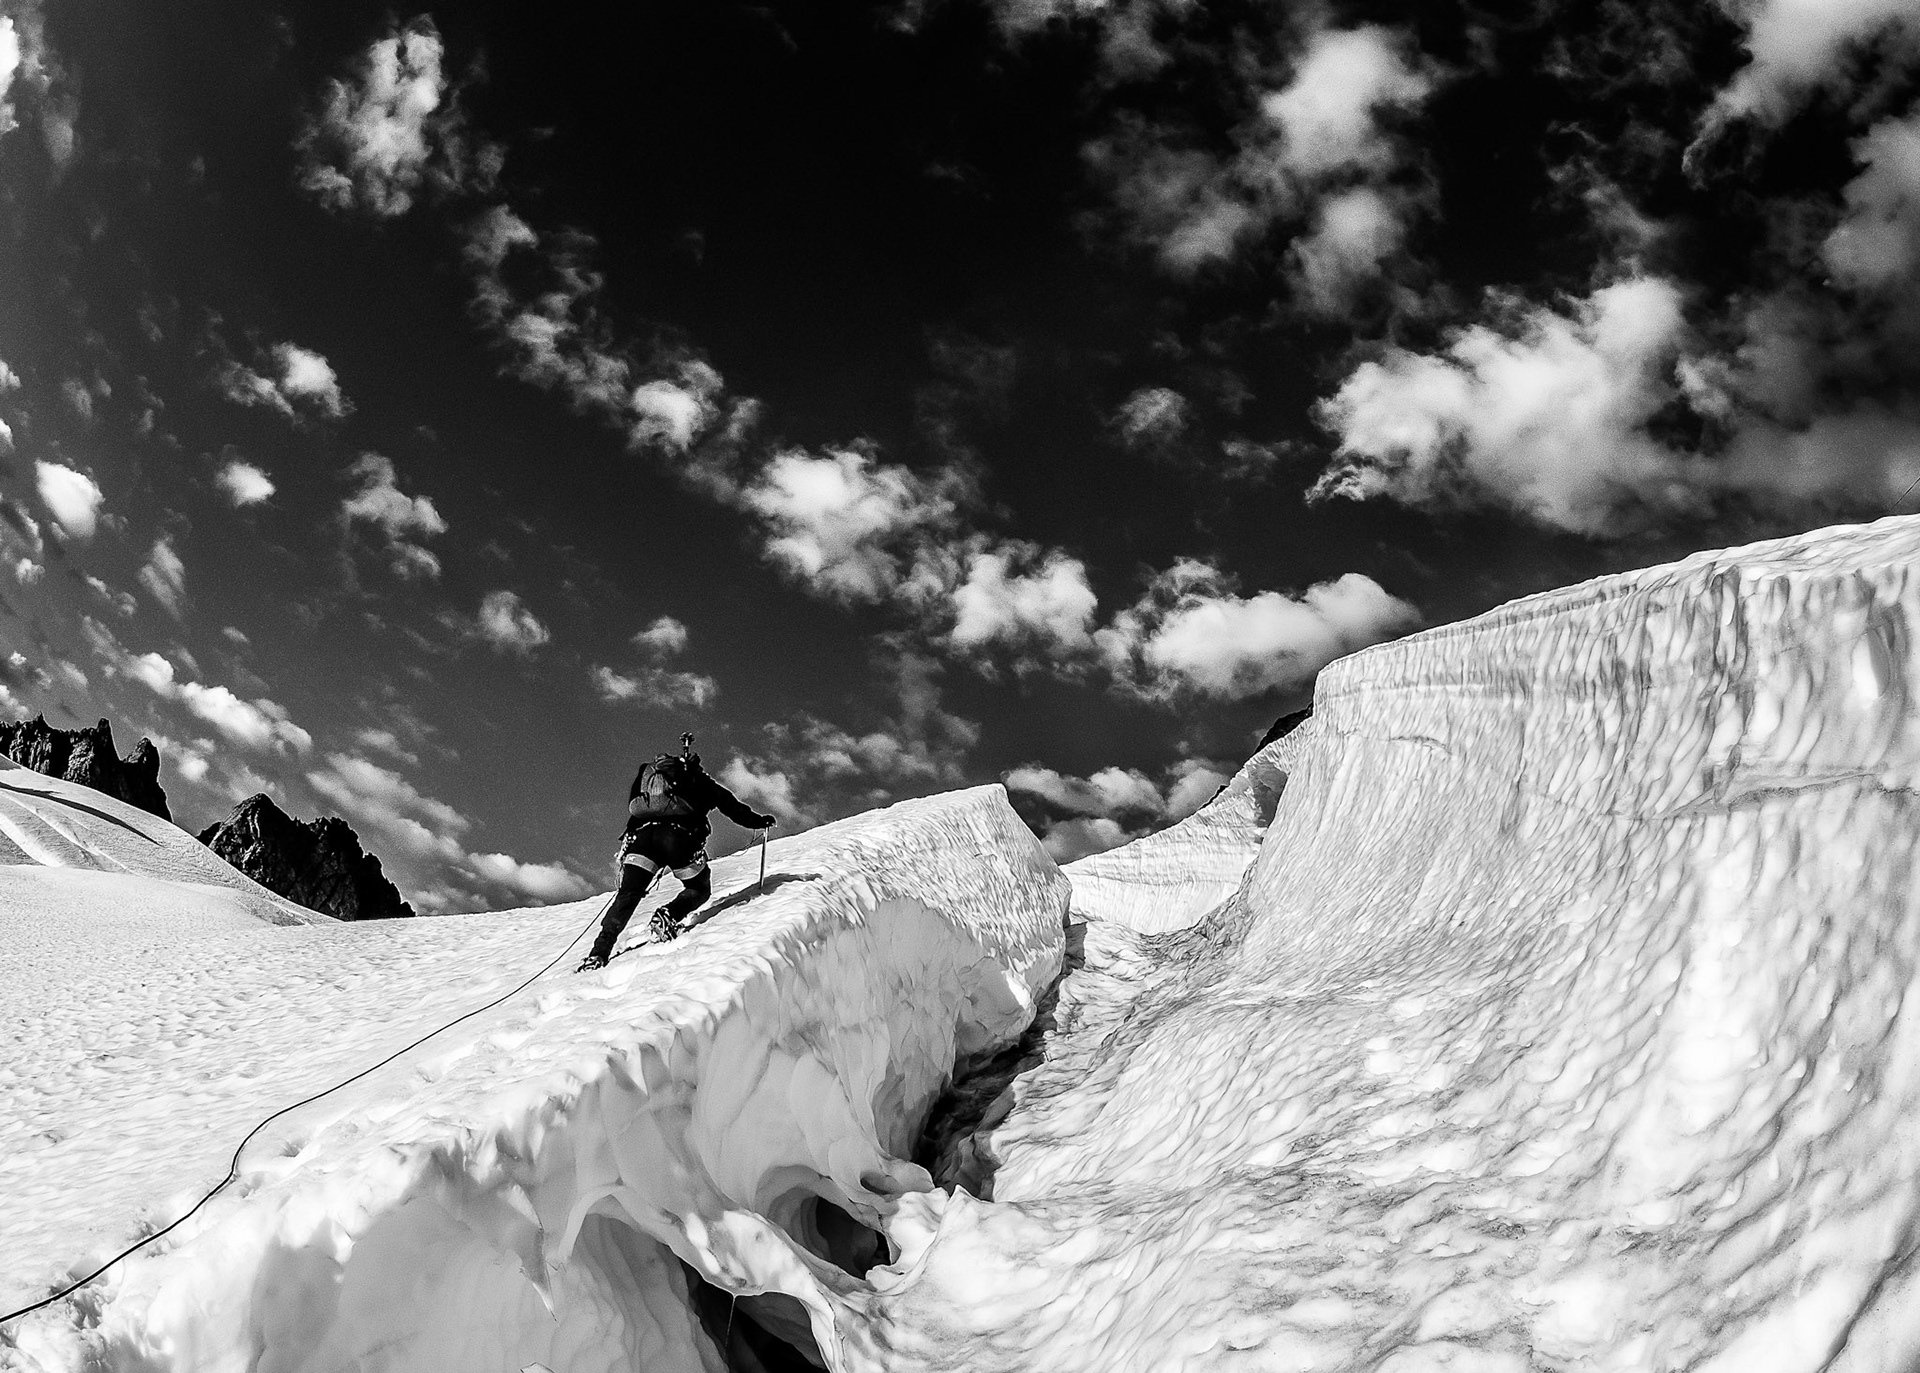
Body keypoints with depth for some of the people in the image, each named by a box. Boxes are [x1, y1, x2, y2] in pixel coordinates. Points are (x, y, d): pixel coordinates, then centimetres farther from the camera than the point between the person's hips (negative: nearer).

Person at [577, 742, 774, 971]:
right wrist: (758, 821, 36)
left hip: (641, 834, 3)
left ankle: (599, 952, -16)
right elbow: (730, 804, 25)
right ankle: (669, 915, -12)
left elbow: (633, 807, 32)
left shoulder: (646, 773, 35)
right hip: (680, 837, -3)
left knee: (627, 895, 1)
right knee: (700, 889, 18)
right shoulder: (697, 779, 26)